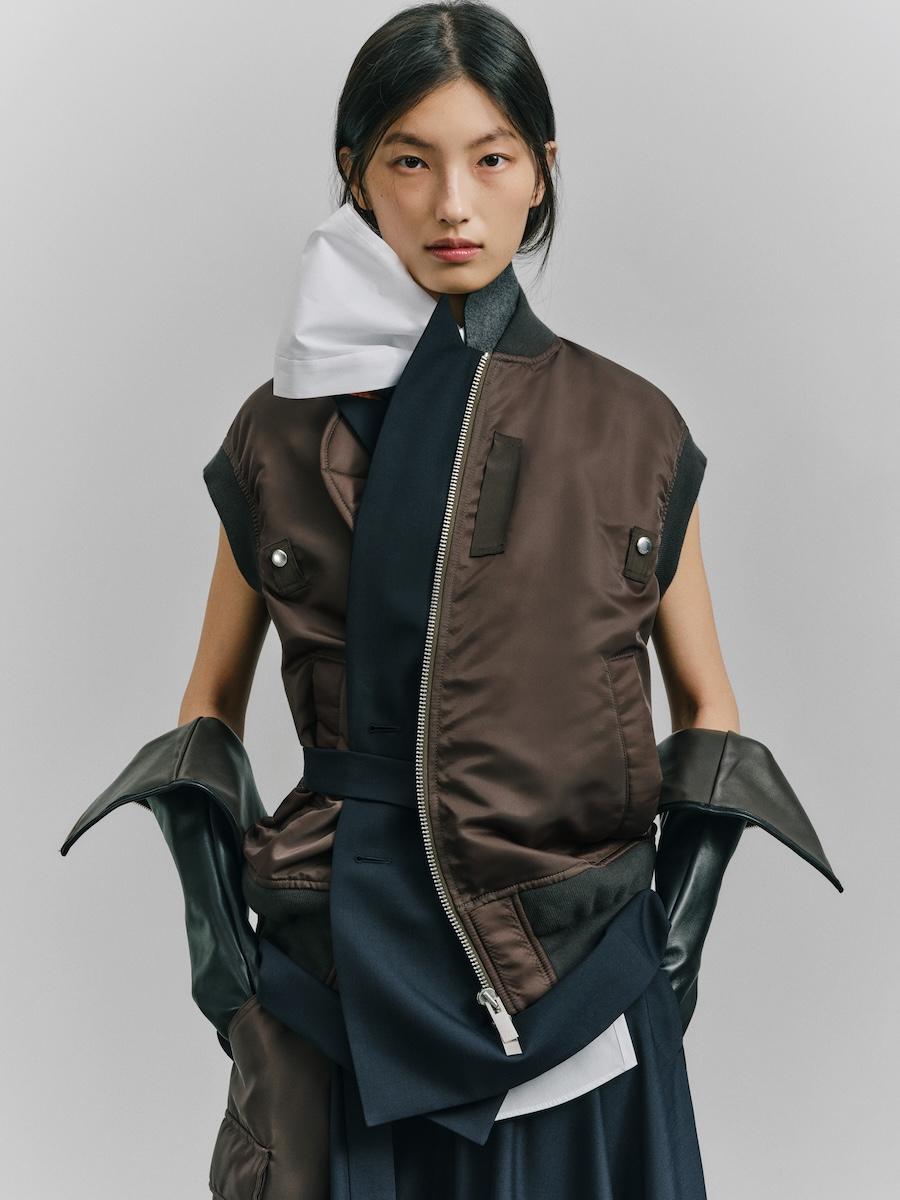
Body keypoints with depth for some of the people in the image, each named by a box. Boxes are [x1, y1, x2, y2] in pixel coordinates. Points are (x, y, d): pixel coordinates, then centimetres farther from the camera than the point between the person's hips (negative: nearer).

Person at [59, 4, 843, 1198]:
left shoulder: (635, 432, 0)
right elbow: (210, 708, 9)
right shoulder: (280, 436, 0)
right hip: (345, 970, 0)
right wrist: (214, 917, -2)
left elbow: (708, 706, 7)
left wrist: (681, 922, -3)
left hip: (580, 963, 1)